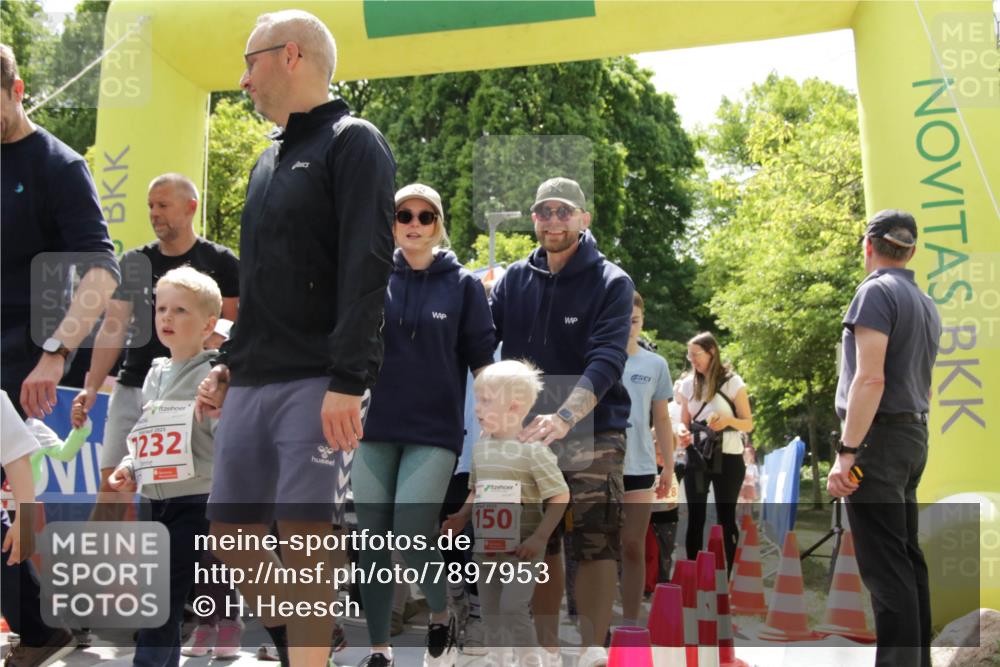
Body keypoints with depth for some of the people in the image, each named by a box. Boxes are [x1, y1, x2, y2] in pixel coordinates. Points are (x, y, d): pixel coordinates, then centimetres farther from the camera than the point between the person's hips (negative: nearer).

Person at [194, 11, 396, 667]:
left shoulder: (353, 143, -4)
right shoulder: (269, 161, 21)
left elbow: (367, 270, -15)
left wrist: (349, 380, -23)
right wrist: (228, 361, 18)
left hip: (316, 383, -8)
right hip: (251, 382, 8)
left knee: (305, 531, -10)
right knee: (232, 527, 9)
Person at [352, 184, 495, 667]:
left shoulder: (463, 284, 1)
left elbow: (481, 358, 3)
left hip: (434, 430, -2)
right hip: (375, 429, 2)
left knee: (412, 536, -13)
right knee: (372, 541, 4)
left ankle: (441, 618, 15)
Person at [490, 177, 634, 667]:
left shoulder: (610, 283, -6)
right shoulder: (514, 279, 6)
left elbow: (607, 361, -19)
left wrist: (564, 416, -35)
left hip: (592, 434, -3)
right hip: (526, 432, 4)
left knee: (596, 547, -6)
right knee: (539, 547, 9)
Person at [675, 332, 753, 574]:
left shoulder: (733, 382, -5)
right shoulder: (688, 384, 7)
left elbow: (748, 424, -4)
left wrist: (728, 420, -25)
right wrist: (683, 433, -9)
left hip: (728, 458, -4)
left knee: (726, 517, 1)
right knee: (695, 518, 4)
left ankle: (730, 577, 6)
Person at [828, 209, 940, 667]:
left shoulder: (876, 292, -11)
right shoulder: (925, 304, 16)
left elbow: (870, 378, -20)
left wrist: (846, 452, -22)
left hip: (879, 437, -9)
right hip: (913, 434, 9)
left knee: (885, 565, -9)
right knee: (907, 558, 14)